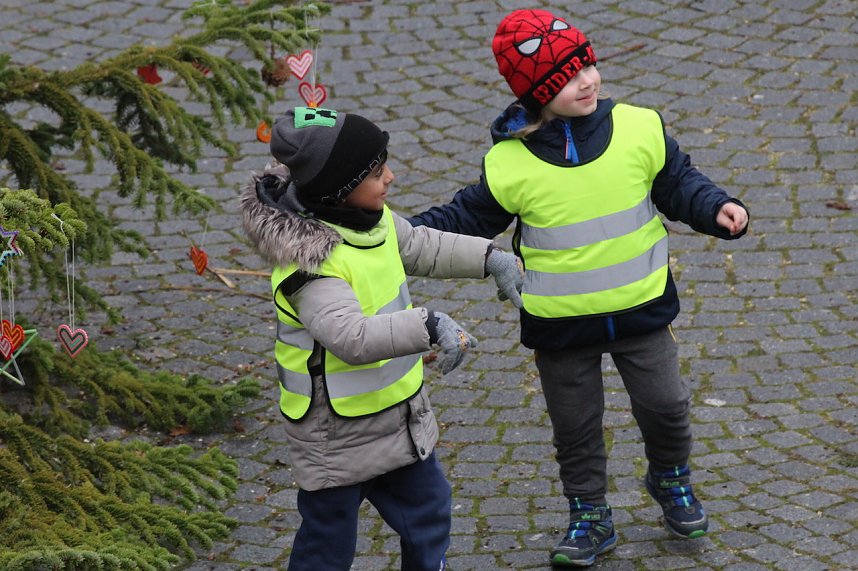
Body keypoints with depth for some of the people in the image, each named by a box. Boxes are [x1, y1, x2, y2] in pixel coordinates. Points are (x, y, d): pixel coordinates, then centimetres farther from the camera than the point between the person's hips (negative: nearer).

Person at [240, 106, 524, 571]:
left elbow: (420, 247, 17)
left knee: (427, 514, 23)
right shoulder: (312, 263, -32)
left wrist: (491, 258, 12)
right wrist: (429, 326, -52)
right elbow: (352, 337, -45)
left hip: (399, 418, 8)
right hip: (337, 438, -8)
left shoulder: (371, 218, -4)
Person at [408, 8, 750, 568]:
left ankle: (671, 479, 41)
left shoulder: (640, 129, -12)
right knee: (575, 426, 12)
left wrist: (716, 208, -15)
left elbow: (677, 183, 2)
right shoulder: (510, 164, -16)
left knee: (665, 404, 10)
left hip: (641, 307, 1)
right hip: (560, 323, -1)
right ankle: (590, 517, 33)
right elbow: (466, 219, -3)